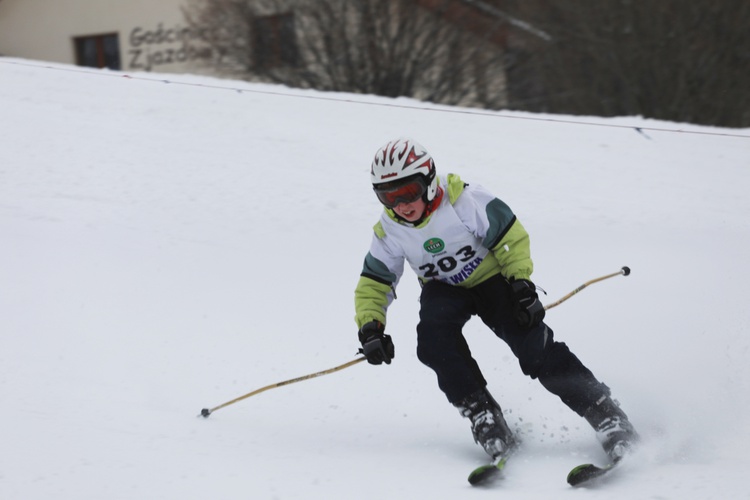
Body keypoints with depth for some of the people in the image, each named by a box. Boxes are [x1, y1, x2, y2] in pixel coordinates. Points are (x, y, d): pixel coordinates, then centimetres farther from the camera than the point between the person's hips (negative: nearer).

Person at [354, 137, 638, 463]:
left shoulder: (464, 200, -27)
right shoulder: (389, 231, -15)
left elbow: (510, 236, -16)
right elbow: (373, 285, -6)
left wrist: (521, 283, -22)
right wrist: (370, 328, -21)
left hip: (492, 277, -3)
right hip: (444, 290, 3)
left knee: (534, 347, -20)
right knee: (434, 340, -30)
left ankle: (604, 413, -11)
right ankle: (482, 416, -20)